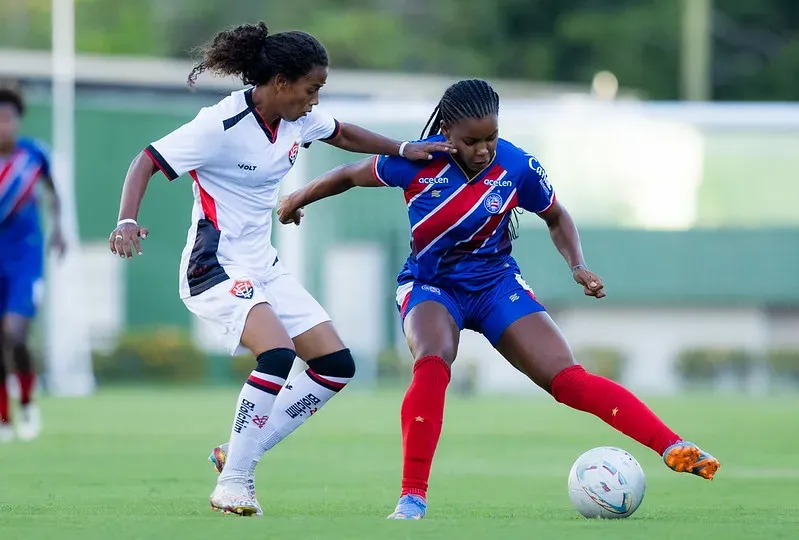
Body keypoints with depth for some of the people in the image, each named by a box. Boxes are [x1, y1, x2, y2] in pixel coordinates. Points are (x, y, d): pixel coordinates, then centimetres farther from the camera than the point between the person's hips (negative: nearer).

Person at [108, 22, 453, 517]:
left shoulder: (299, 120, 2)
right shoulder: (222, 125, -20)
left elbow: (343, 135, 24)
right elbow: (147, 162, -19)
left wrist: (404, 150, 15)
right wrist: (128, 221, -34)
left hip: (263, 266, 9)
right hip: (216, 267, -9)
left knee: (336, 365, 2)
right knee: (278, 354, -29)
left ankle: (241, 454, 7)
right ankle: (233, 482, -18)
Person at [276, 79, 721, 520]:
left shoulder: (518, 167, -16)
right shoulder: (417, 161, -20)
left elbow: (556, 218, 5)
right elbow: (351, 176, -1)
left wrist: (579, 267, -10)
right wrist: (298, 200, 13)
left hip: (496, 284, 1)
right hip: (430, 285, -1)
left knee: (568, 379, -15)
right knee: (432, 364, -33)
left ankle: (673, 449, -18)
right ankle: (413, 498, -28)